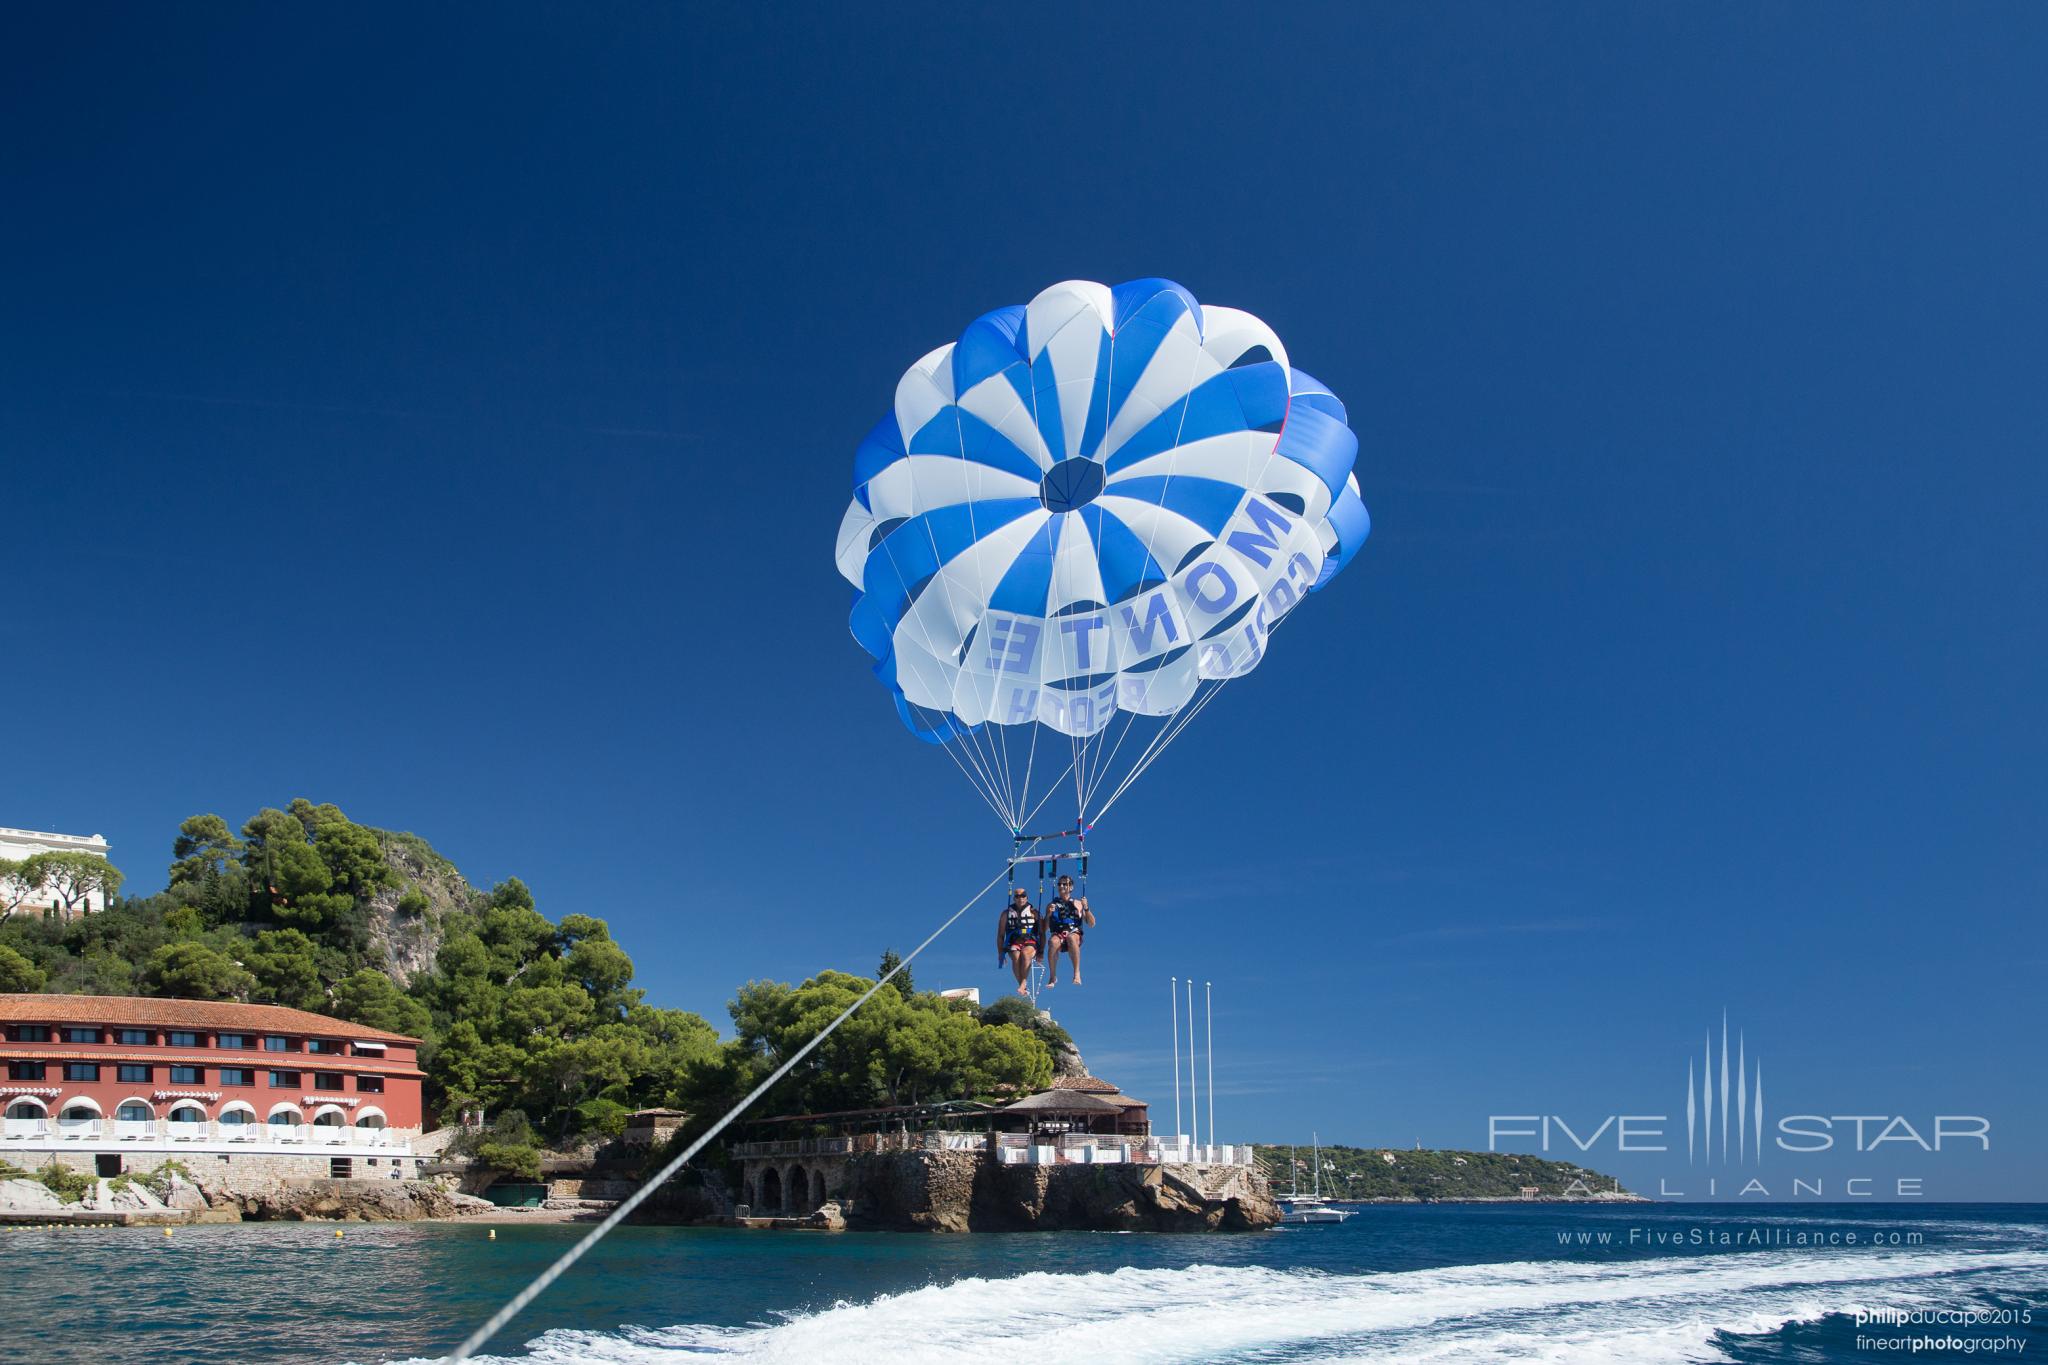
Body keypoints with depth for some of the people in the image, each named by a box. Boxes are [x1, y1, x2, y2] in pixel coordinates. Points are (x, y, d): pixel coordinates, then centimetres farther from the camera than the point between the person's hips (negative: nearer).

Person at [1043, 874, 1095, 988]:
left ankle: (1077, 972, -34)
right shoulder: (1052, 904, 19)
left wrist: (1086, 908, -4)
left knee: (1071, 938, -39)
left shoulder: (1077, 904, 17)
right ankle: (1052, 976, -26)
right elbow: (1045, 928, 14)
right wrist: (1049, 914, -3)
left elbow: (1091, 923, 11)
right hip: (1057, 934, 1)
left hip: (1074, 933, -1)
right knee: (1053, 942, -36)